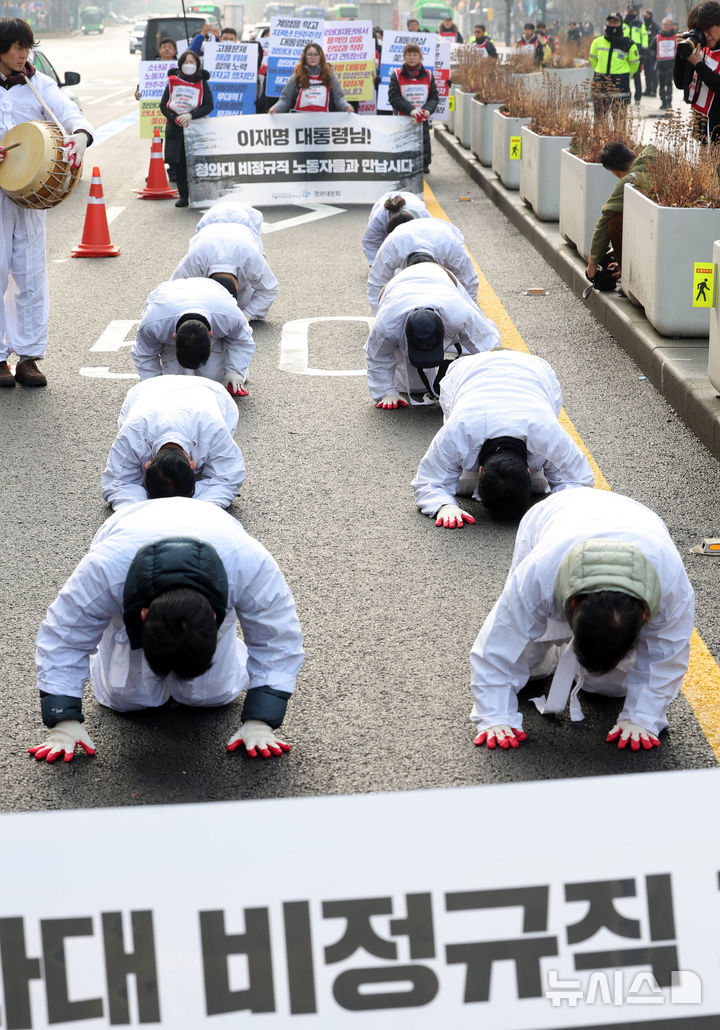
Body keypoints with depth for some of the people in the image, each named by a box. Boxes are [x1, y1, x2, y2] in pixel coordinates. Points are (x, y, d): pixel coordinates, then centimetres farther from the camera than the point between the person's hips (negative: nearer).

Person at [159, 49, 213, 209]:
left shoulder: (202, 83, 5)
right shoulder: (173, 82, 10)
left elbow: (209, 105, -3)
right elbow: (163, 105, 9)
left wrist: (191, 115, -16)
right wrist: (175, 118, -9)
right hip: (175, 128, 2)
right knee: (178, 162, 1)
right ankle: (183, 195, 9)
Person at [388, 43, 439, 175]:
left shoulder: (428, 75, 9)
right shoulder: (397, 75, 2)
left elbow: (434, 97, 6)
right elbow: (394, 97, -7)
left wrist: (427, 109, -16)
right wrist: (410, 110, -21)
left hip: (422, 120, 2)